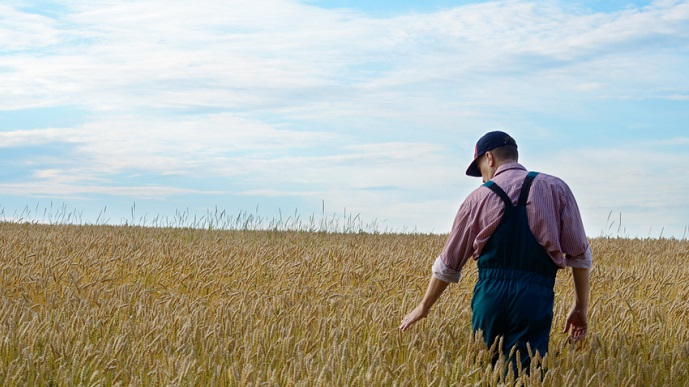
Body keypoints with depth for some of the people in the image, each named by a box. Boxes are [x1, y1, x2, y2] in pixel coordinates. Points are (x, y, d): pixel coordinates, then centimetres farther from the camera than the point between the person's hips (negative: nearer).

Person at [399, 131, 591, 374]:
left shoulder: (479, 197, 9)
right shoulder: (556, 189, 9)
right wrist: (581, 307, 13)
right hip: (535, 298, 0)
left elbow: (448, 264, 15)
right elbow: (580, 255, 5)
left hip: (490, 294, 1)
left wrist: (423, 308, 27)